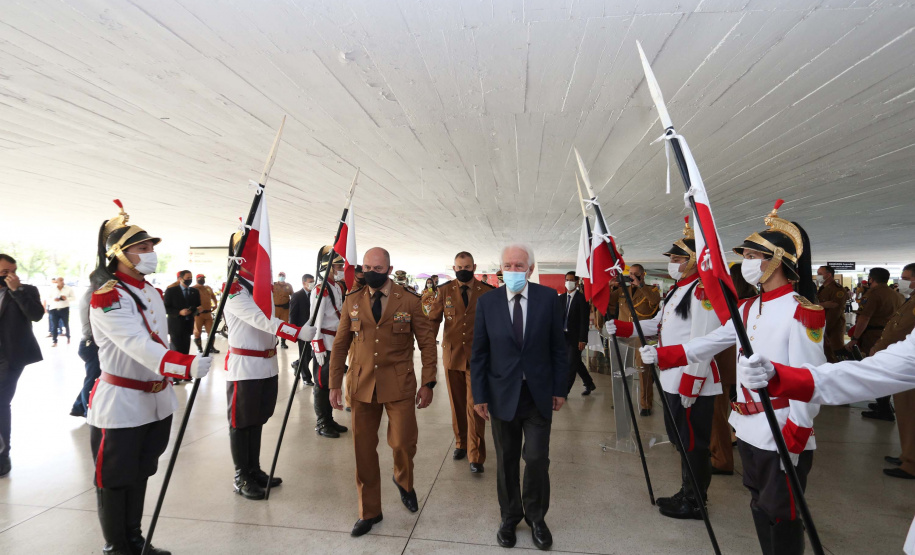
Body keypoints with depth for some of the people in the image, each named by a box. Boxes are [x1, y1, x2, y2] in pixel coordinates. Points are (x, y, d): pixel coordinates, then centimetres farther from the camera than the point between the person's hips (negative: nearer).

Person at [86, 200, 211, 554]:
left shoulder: (153, 293, 9)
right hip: (121, 404, -8)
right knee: (115, 480, 8)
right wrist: (187, 365, -46)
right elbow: (139, 346, -32)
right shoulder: (107, 298, -18)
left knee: (140, 474, 19)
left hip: (156, 401, 8)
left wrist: (174, 378, 20)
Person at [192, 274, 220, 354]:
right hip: (198, 313, -5)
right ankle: (199, 348, 13)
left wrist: (215, 304, 12)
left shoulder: (208, 288, 16)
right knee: (197, 332, 2)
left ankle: (211, 347, 15)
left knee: (211, 331, 7)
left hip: (208, 313, 5)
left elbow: (213, 297, 28)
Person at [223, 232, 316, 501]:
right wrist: (298, 332, -35)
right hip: (244, 367, -8)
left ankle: (255, 470, 28)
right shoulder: (233, 289, -15)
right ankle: (241, 478, 17)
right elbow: (260, 320, -27)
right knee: (241, 423, 5)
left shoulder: (264, 285, 11)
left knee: (258, 419, 16)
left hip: (268, 365, 8)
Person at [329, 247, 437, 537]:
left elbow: (427, 343, 0)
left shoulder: (409, 300, -3)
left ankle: (403, 481, 35)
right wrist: (334, 384, 5)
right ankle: (369, 511, 29)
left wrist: (428, 383, -4)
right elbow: (339, 345, 9)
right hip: (362, 385, 3)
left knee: (403, 443, -2)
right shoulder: (352, 302, 5)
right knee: (363, 450, 9)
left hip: (399, 384, -2)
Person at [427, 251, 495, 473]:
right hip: (452, 355, 2)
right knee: (457, 405, 15)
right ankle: (460, 443, 35)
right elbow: (433, 319, 0)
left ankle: (476, 457, 8)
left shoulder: (488, 292, -2)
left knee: (475, 407, -3)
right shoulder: (444, 291, 2)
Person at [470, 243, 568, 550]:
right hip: (503, 395, 1)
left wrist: (560, 388, 0)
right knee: (506, 461, 13)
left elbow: (558, 346, 1)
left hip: (539, 394, 0)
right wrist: (479, 395, -3)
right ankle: (510, 517, 34)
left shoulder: (548, 298, -4)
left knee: (537, 458, 4)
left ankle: (535, 516, 30)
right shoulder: (487, 302, -4)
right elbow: (478, 353, -1)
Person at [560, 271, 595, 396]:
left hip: (576, 337, -6)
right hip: (564, 335, 6)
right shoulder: (561, 298, 8)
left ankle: (565, 391, 4)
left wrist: (582, 339, -16)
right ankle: (589, 384, 35)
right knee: (576, 362, 16)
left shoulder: (581, 298, -9)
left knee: (572, 364, -3)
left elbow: (585, 320, -12)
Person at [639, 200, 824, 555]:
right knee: (759, 507, 20)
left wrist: (793, 442, -19)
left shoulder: (803, 313, -16)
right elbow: (710, 344, 9)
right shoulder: (749, 308, 9)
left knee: (781, 516, 6)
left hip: (783, 435, -8)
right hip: (748, 430, 8)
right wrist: (660, 355, -2)